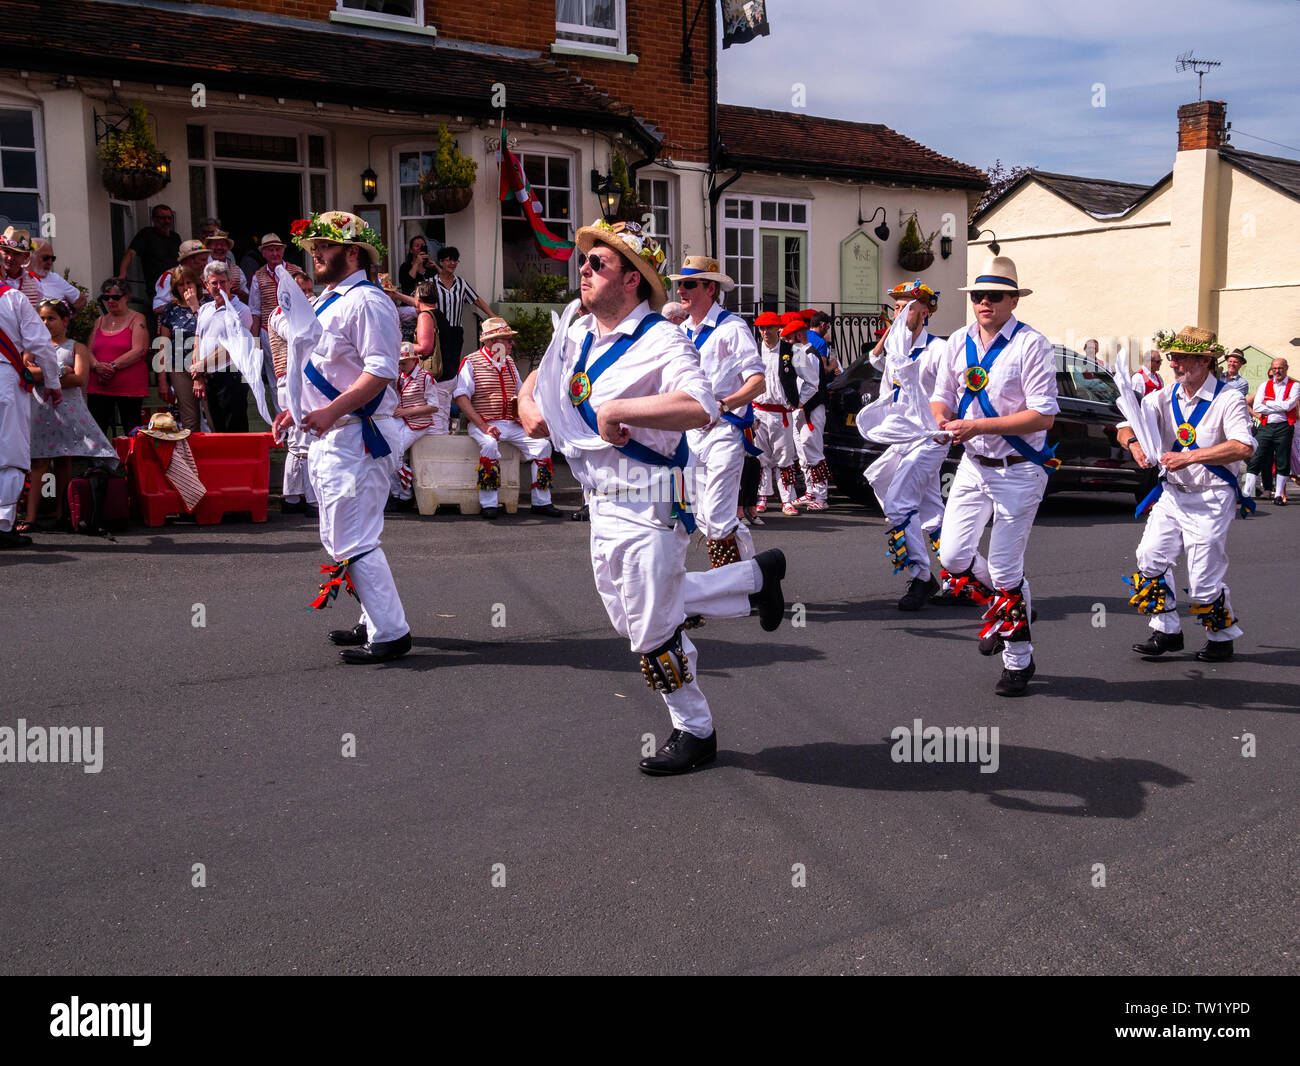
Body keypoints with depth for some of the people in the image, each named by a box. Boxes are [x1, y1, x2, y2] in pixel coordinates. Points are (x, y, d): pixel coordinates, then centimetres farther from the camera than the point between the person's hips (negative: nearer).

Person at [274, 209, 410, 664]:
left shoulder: (366, 301, -15)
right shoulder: (326, 302, 18)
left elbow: (381, 371, -24)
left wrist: (330, 412, -28)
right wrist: (299, 409, 17)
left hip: (356, 435, -11)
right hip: (328, 437, 11)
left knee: (353, 541, -10)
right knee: (339, 537, 17)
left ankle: (390, 634, -3)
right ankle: (375, 621, 27)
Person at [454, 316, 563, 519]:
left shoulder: (509, 363, 19)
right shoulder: (471, 362, -2)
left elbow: (520, 393, 30)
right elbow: (461, 398, -11)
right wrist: (483, 426, -20)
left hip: (511, 424, 6)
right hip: (483, 423, -6)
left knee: (542, 444, -11)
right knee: (490, 444, -36)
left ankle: (542, 502, -1)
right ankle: (489, 504, -26)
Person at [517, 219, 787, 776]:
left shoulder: (661, 341, -17)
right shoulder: (576, 332, 8)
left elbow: (699, 408, -35)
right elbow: (541, 375, 28)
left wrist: (617, 409, -31)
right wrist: (527, 404, 6)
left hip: (649, 505, -9)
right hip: (603, 505, 9)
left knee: (653, 630, -1)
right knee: (633, 619, 18)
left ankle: (696, 731, 24)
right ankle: (755, 577, 30)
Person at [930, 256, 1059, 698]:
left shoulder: (1031, 345, -14)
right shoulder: (959, 342, 6)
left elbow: (1043, 415, -19)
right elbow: (941, 396, 16)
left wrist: (978, 426, -23)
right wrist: (943, 418, -9)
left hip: (1018, 470, -6)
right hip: (973, 466, 6)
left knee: (1006, 569, -1)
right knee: (953, 557, 0)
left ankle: (1018, 661, 17)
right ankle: (1009, 601, 32)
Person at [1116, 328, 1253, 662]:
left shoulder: (1228, 399, -12)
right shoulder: (1165, 397, 6)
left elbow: (1243, 447, -25)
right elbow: (1125, 425, 3)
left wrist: (1189, 457, -29)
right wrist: (1133, 442, -21)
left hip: (1210, 499, -6)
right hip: (1172, 494, 6)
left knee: (1203, 580, -4)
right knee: (1149, 561, -1)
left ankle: (1222, 637, 19)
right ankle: (1167, 632, 13)